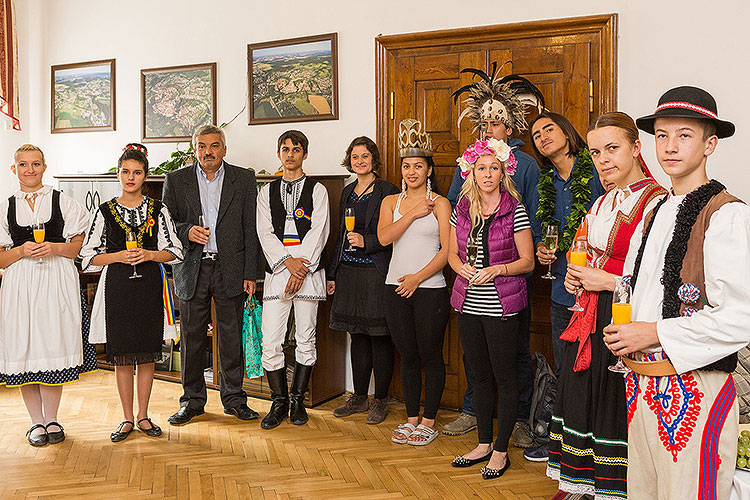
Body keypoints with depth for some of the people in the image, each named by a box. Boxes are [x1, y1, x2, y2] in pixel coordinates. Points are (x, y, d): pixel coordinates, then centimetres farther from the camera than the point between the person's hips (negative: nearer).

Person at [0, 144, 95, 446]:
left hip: (57, 282, -1)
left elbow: (79, 246, 6)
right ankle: (36, 421, 15)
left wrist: (55, 248, -11)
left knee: (54, 344, -2)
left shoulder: (62, 202, 6)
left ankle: (51, 419, 13)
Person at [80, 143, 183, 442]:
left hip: (149, 287, 0)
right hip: (117, 287, 0)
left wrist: (149, 255, -13)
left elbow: (174, 251, 4)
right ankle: (127, 419, 17)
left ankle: (143, 416, 19)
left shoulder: (157, 210, 5)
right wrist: (119, 256, -12)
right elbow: (89, 257, 4)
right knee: (122, 356, 4)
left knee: (147, 355, 6)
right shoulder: (105, 211, 4)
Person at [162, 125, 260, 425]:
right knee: (191, 337, 6)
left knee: (231, 337, 6)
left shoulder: (244, 179, 5)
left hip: (230, 269, 0)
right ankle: (192, 400, 20)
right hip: (192, 269, 1)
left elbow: (250, 230, 3)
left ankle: (233, 398, 20)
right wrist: (187, 231, -15)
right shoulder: (176, 181, 7)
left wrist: (250, 274, -2)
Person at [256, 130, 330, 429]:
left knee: (306, 340, 3)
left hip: (309, 270, -1)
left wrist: (302, 268, -12)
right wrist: (288, 261, -10)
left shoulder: (317, 190, 7)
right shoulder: (267, 192, 14)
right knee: (271, 341, -4)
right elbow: (265, 233, 4)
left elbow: (318, 232, -2)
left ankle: (298, 401, 17)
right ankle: (279, 402, 10)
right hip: (277, 270, 2)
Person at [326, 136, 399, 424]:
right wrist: (332, 273, 16)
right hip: (348, 271, 6)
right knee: (357, 336, 13)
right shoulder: (348, 192, 16)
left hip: (375, 272, -6)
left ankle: (380, 400, 14)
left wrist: (366, 242, -19)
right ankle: (359, 397, 24)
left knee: (379, 338, 1)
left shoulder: (387, 192, -5)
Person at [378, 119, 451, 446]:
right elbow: (385, 237, -7)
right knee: (408, 357, 11)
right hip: (396, 289, 3)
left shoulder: (440, 204, 0)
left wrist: (418, 277, -13)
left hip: (430, 288, -3)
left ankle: (429, 421, 17)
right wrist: (414, 213, -12)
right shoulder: (391, 201, 10)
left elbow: (447, 250, -7)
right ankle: (411, 419, 23)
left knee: (431, 356, 4)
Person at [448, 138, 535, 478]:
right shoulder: (462, 208, 7)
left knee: (504, 376, 4)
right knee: (479, 374, 14)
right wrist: (463, 267, -8)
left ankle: (500, 451, 18)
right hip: (468, 304, 5)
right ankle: (483, 444, 29)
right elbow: (452, 253, 13)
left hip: (502, 305, -4)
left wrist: (496, 270, -20)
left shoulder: (515, 210, -6)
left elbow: (527, 261, -5)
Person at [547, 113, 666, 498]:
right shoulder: (602, 203, 13)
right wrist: (575, 276, 7)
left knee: (616, 411, 0)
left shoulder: (656, 203, -14)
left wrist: (608, 282, -17)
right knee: (582, 400, 15)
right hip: (590, 319, 8)